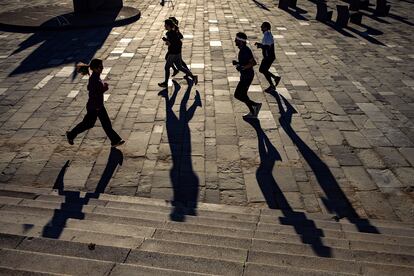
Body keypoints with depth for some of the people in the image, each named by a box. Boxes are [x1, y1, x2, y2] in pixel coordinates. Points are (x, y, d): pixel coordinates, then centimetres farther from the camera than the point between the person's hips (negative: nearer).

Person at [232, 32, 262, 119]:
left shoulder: (245, 51, -22)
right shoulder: (243, 49, 9)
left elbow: (253, 63, -28)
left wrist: (242, 67, -28)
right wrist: (237, 63, 8)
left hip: (247, 76, -10)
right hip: (245, 75, 10)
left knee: (237, 95, -5)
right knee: (242, 95, 16)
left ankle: (256, 105, 2)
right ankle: (253, 113, 21)